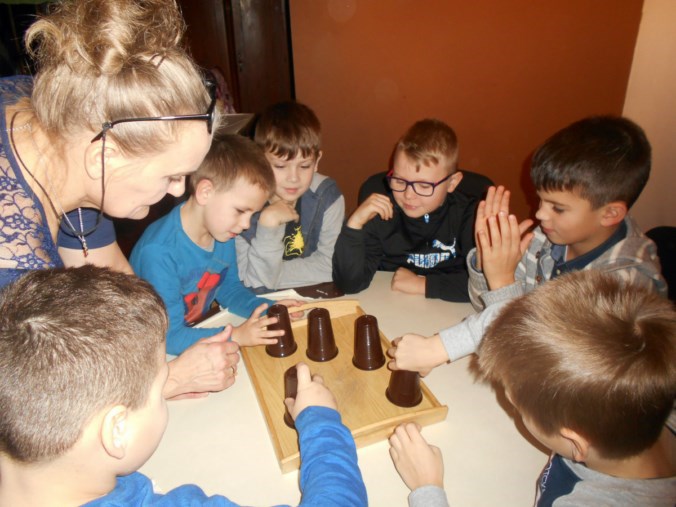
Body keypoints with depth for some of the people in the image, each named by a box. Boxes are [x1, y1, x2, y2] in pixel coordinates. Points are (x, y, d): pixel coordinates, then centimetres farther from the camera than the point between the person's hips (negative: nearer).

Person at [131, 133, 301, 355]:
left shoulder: (222, 235, -5)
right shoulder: (159, 251, -26)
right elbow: (168, 337, -24)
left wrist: (265, 309, -5)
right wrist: (235, 336, -26)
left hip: (198, 332, 7)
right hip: (157, 355, -7)